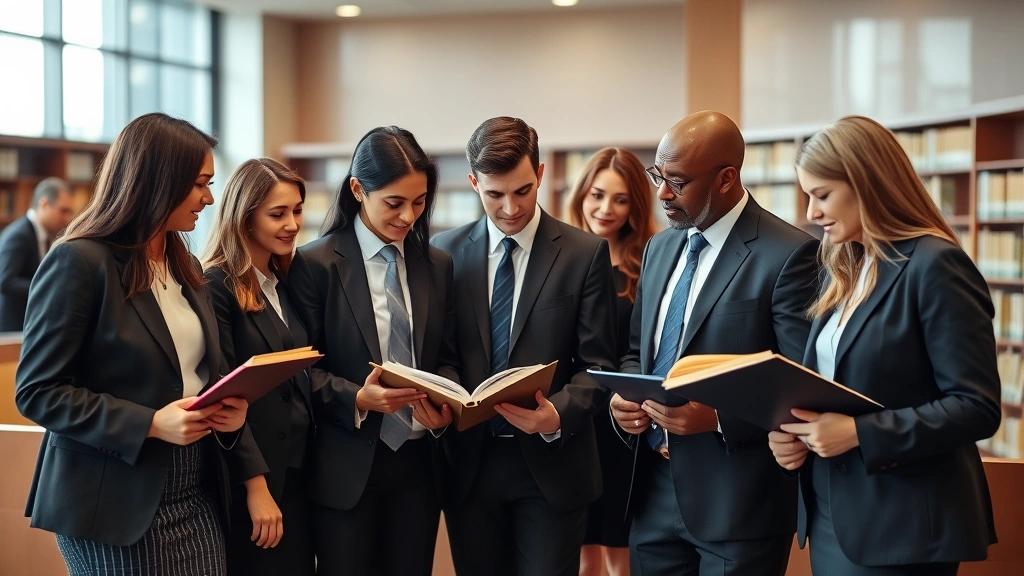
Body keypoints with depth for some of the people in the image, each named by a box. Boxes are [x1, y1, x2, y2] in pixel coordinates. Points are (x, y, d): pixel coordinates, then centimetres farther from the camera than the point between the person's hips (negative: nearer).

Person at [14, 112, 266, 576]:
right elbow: (38, 391, -13)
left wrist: (231, 407, -2)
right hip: (118, 503, -7)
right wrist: (148, 424, -21)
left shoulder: (187, 268, 13)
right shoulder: (78, 262, -11)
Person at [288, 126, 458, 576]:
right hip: (347, 466, -4)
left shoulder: (437, 266, 8)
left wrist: (445, 404, -10)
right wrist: (357, 399, -22)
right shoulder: (316, 264, -6)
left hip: (417, 460, 4)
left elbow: (446, 358, 11)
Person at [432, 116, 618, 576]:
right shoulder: (446, 251, 5)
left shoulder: (586, 254, -2)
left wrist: (558, 415, -21)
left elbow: (597, 365, -4)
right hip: (469, 463, 2)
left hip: (551, 464, -2)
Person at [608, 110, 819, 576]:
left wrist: (718, 416, -26)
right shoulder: (659, 248, 11)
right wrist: (623, 397, -2)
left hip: (738, 499, -6)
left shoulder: (789, 254, -12)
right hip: (655, 491, 6)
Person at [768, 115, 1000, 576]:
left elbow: (977, 407, -18)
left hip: (902, 526, -8)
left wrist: (860, 433, -23)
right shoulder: (842, 270, 11)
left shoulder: (935, 265, -14)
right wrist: (794, 430, -4)